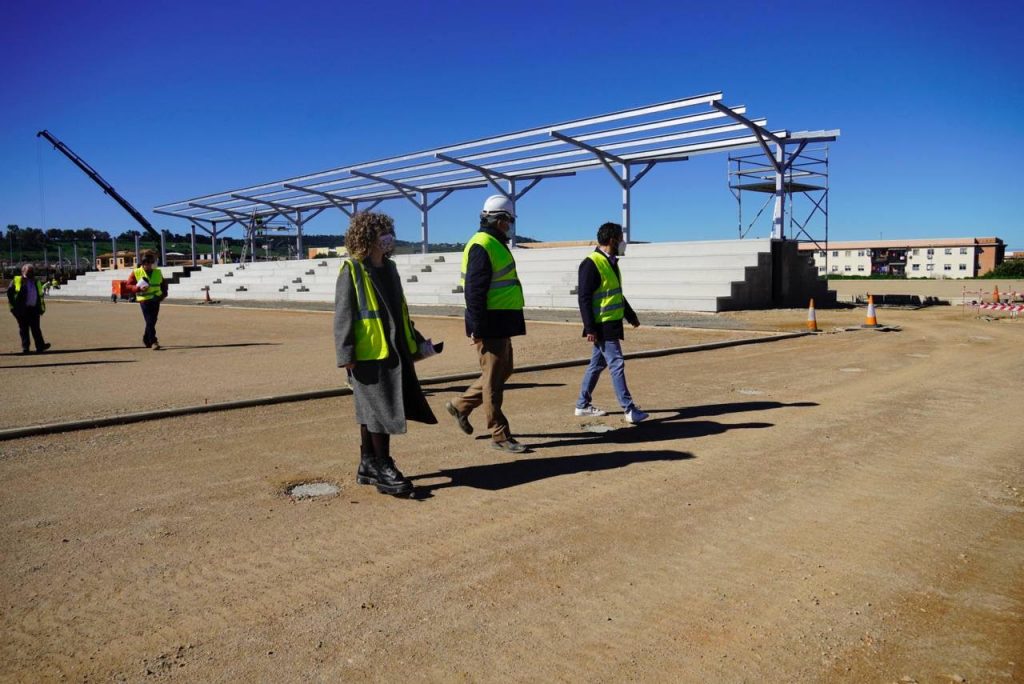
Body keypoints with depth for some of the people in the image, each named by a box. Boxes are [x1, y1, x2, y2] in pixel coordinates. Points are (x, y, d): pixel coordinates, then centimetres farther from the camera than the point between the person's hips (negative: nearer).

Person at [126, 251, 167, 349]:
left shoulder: (158, 273, 10)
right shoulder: (136, 273, -1)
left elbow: (163, 284, 23)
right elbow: (128, 286, 0)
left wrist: (163, 294, 7)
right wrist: (138, 288, -17)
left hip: (155, 300, 4)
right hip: (144, 300, -4)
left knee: (152, 321, 10)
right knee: (150, 322, -11)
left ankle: (146, 339, 30)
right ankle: (153, 342, -12)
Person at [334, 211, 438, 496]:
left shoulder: (389, 268, 14)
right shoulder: (352, 270, -9)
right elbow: (343, 316, -12)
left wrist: (416, 342, 22)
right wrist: (346, 355, -17)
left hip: (395, 353, 7)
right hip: (369, 355, -7)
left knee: (371, 411, 14)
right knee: (381, 410, -3)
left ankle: (367, 466, 24)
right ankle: (382, 468, 9)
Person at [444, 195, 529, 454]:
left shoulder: (496, 245, 18)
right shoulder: (482, 246, -14)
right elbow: (474, 290, -20)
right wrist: (477, 328, -22)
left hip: (501, 323, 10)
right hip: (490, 324, -10)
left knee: (503, 370, 18)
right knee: (493, 378, -1)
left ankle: (461, 405, 31)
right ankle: (500, 435, 8)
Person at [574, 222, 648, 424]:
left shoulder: (611, 262, 16)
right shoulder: (591, 264, -15)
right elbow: (584, 297, -19)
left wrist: (631, 315, 29)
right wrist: (590, 328, -22)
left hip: (612, 324, 10)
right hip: (601, 326, -10)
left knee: (597, 364, 14)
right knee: (617, 364, -8)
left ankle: (583, 405, 23)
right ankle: (629, 410, -5)